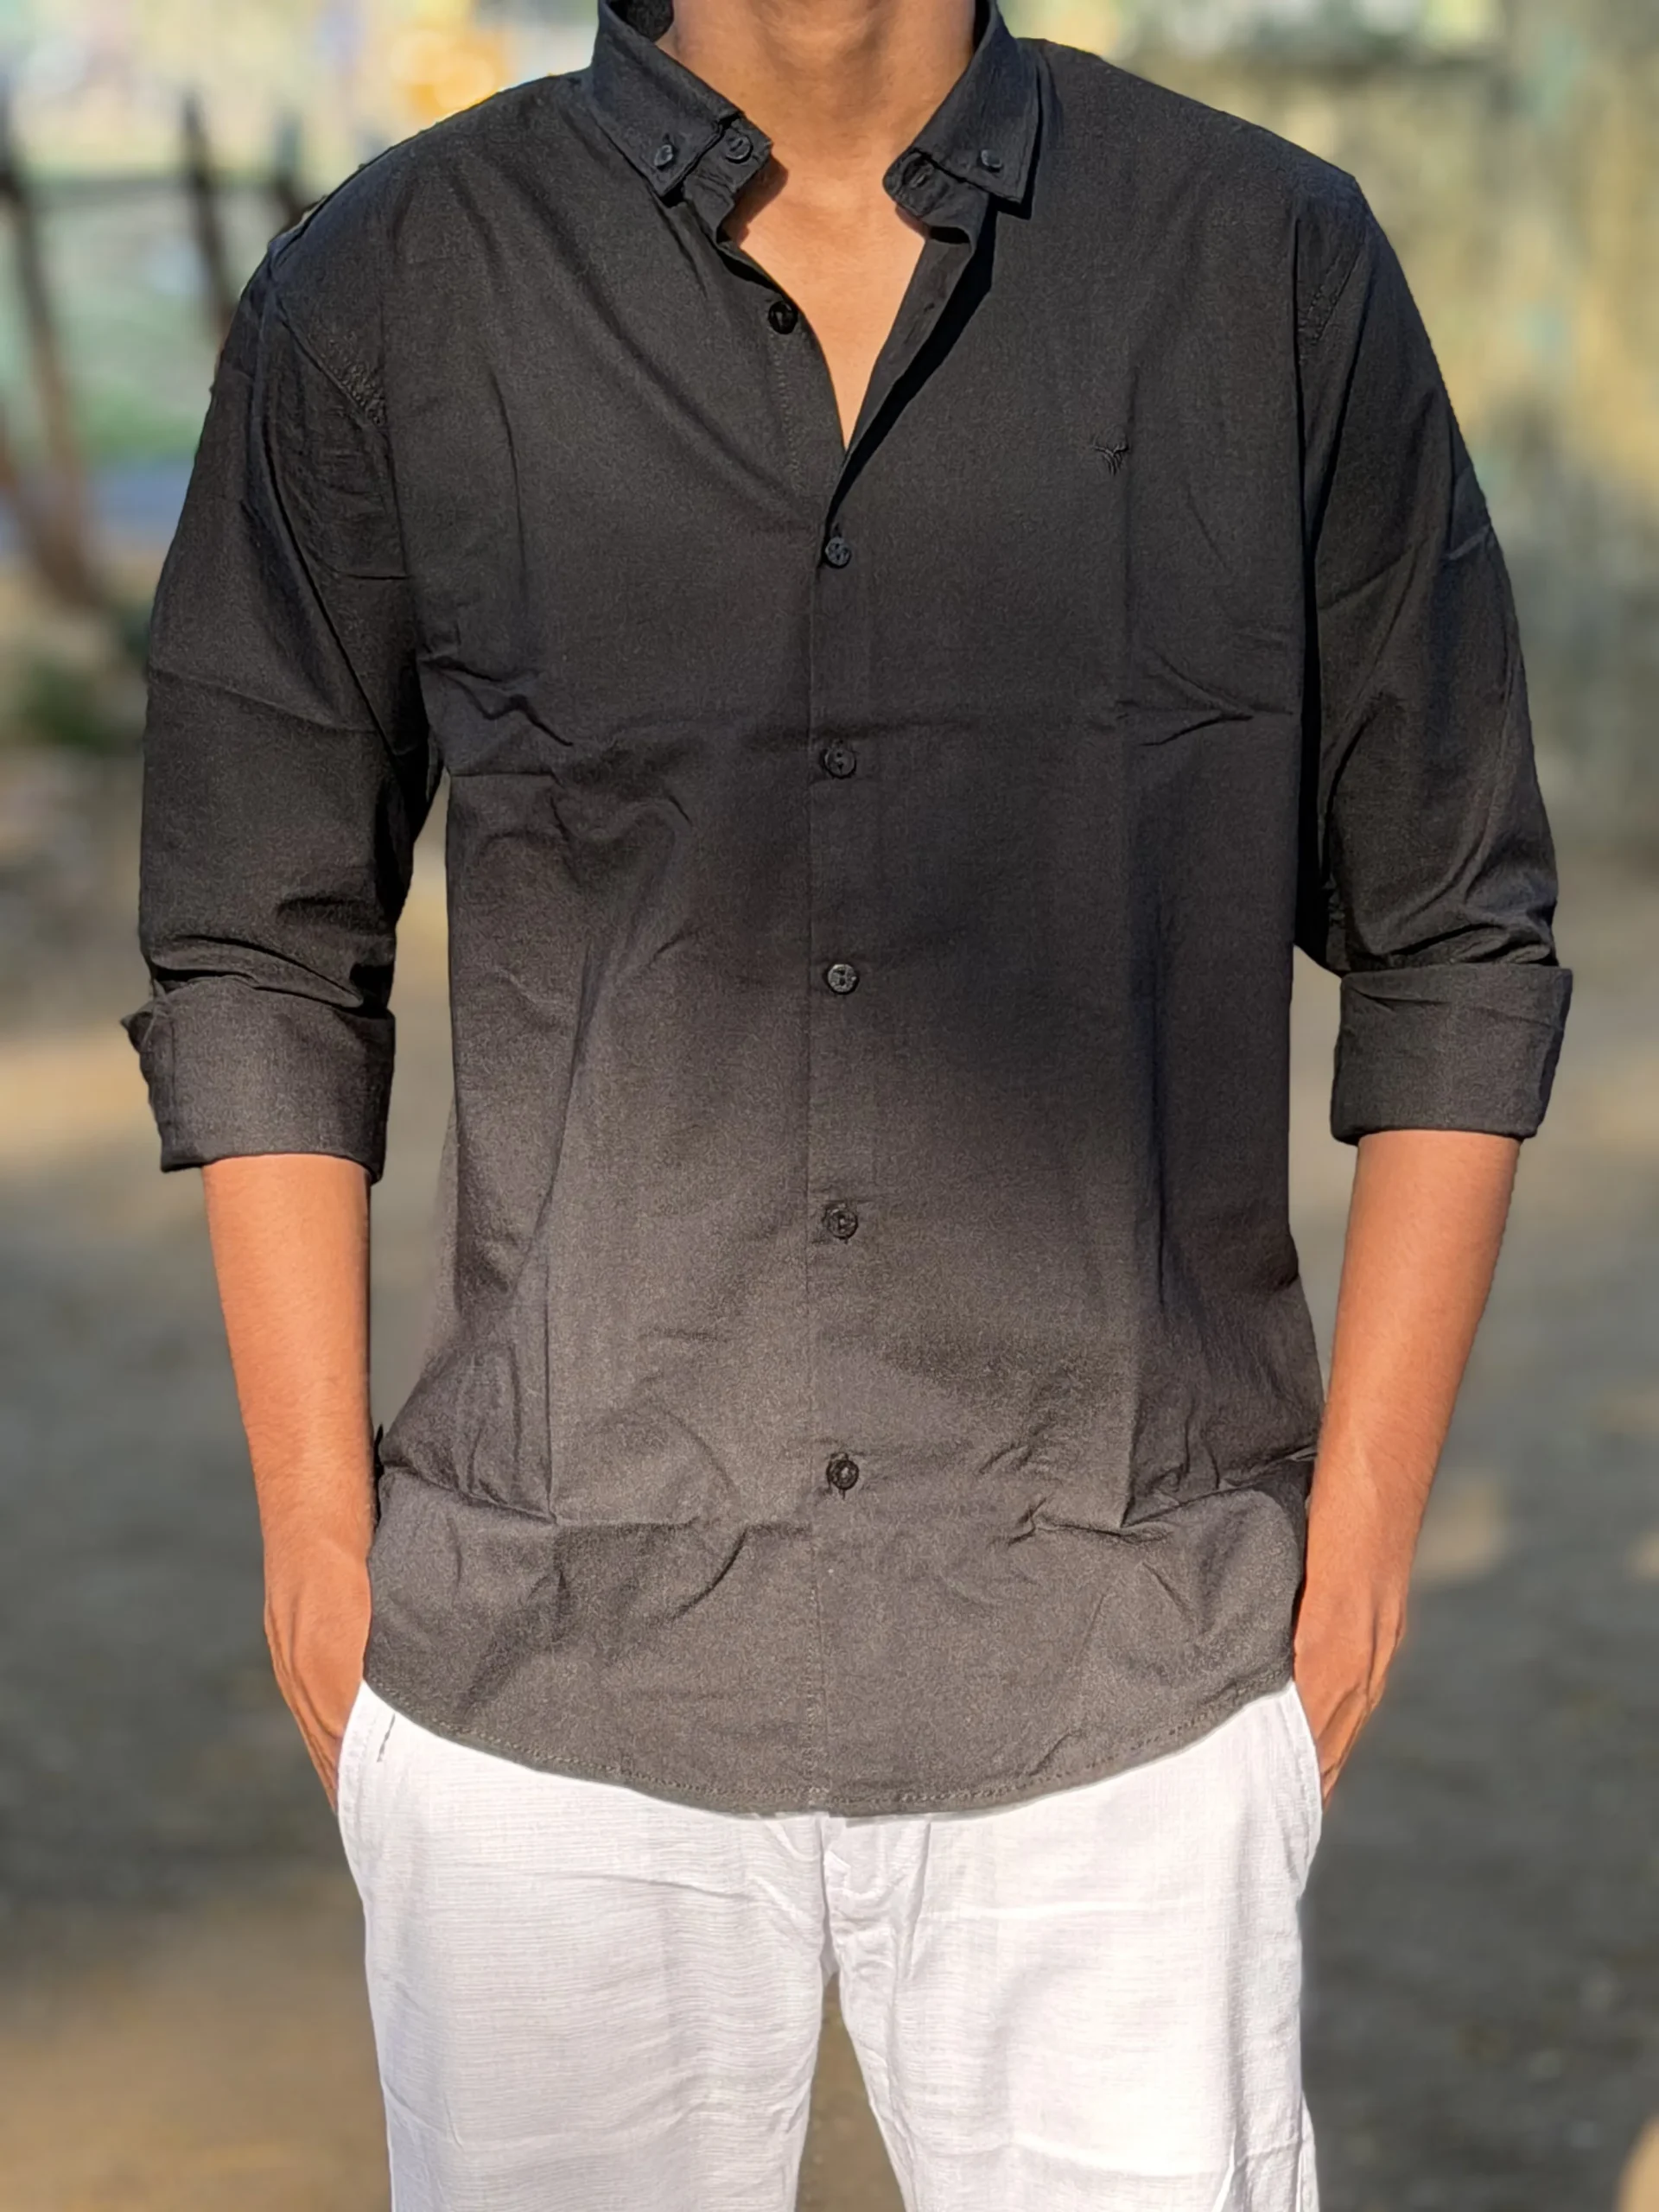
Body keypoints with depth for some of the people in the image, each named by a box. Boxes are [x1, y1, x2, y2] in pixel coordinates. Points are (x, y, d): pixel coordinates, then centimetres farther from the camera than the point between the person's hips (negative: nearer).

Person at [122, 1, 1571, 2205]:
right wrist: (317, 1530, 0)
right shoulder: (383, 294, -5)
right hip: (565, 1658, 0)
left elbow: (1452, 937, 3)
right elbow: (258, 952, 3)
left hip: (1109, 1675, 0)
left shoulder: (1279, 266, -4)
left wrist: (1368, 1519, -2)